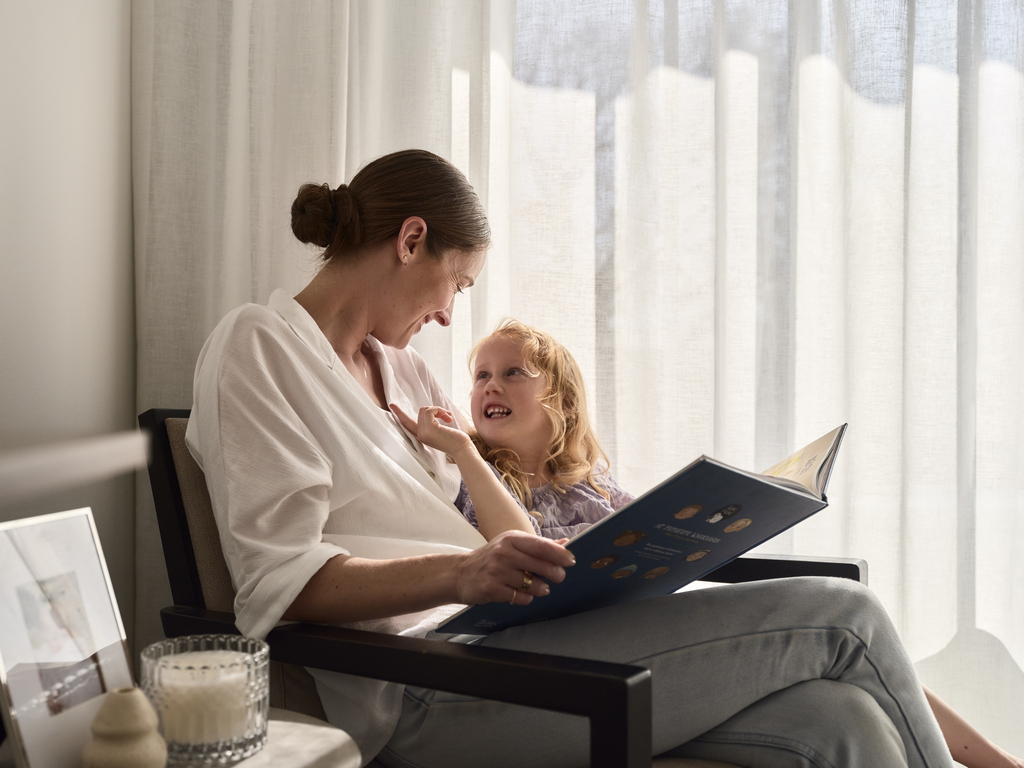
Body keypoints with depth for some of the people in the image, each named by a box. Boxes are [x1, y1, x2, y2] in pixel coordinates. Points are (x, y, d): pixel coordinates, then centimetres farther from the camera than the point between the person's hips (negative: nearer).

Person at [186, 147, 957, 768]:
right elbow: (280, 580, -11)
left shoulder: (403, 370, 25)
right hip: (418, 695, -7)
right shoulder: (258, 346, 1)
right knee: (844, 617, -11)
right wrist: (462, 573, -26)